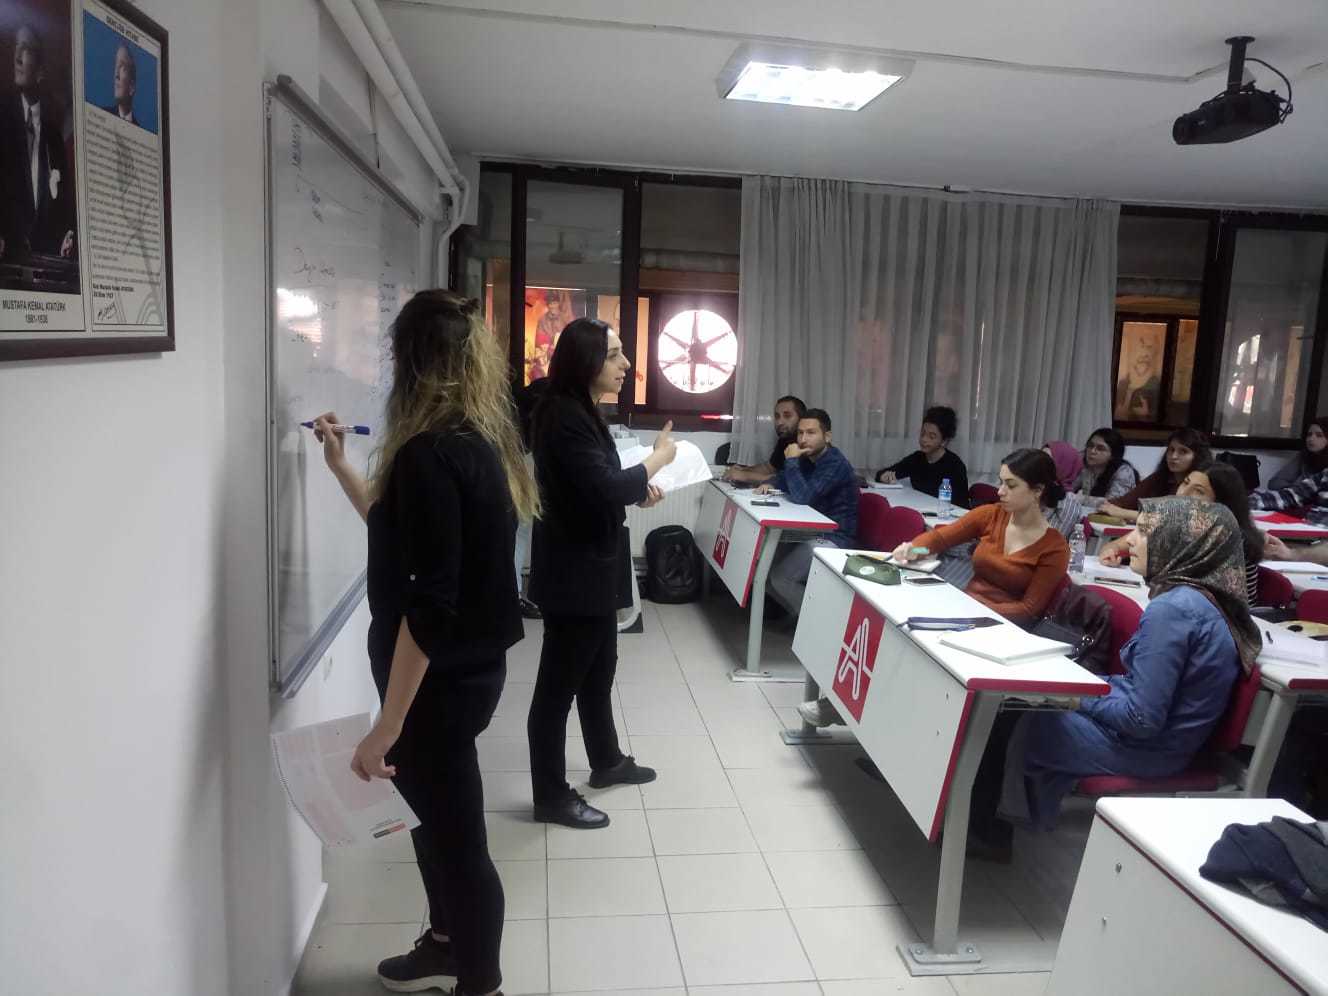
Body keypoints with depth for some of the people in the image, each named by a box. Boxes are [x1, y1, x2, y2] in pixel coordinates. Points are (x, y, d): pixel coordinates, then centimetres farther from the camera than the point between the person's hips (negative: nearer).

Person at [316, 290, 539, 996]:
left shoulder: (430, 453, -24)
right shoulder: (477, 440, 5)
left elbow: (429, 605, -27)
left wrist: (386, 728, -23)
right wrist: (339, 465, 24)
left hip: (441, 679, -10)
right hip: (466, 666, 10)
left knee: (454, 830, 8)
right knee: (433, 811, 26)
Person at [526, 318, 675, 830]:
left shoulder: (580, 411, 10)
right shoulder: (563, 417, -21)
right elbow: (604, 487, -28)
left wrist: (637, 490, 1)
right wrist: (658, 458, -15)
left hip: (592, 567, 11)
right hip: (573, 572, -11)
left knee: (599, 669, 23)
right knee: (560, 683, 2)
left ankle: (607, 762, 42)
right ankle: (551, 797, 16)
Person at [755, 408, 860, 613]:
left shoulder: (835, 463, -22)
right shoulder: (808, 457, 6)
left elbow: (802, 496, -32)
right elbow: (785, 479, 22)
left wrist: (791, 460, -21)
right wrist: (770, 485, -2)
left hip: (835, 539, -10)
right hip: (813, 532, 10)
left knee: (779, 576, -20)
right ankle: (797, 611, 19)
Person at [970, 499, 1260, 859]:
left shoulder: (1173, 608, -27)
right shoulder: (1204, 597, 2)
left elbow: (1142, 718, -27)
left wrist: (1080, 698, -11)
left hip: (1145, 747, -9)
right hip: (1161, 732, 9)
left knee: (1011, 718, 3)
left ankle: (985, 830, 24)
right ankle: (995, 821, 21)